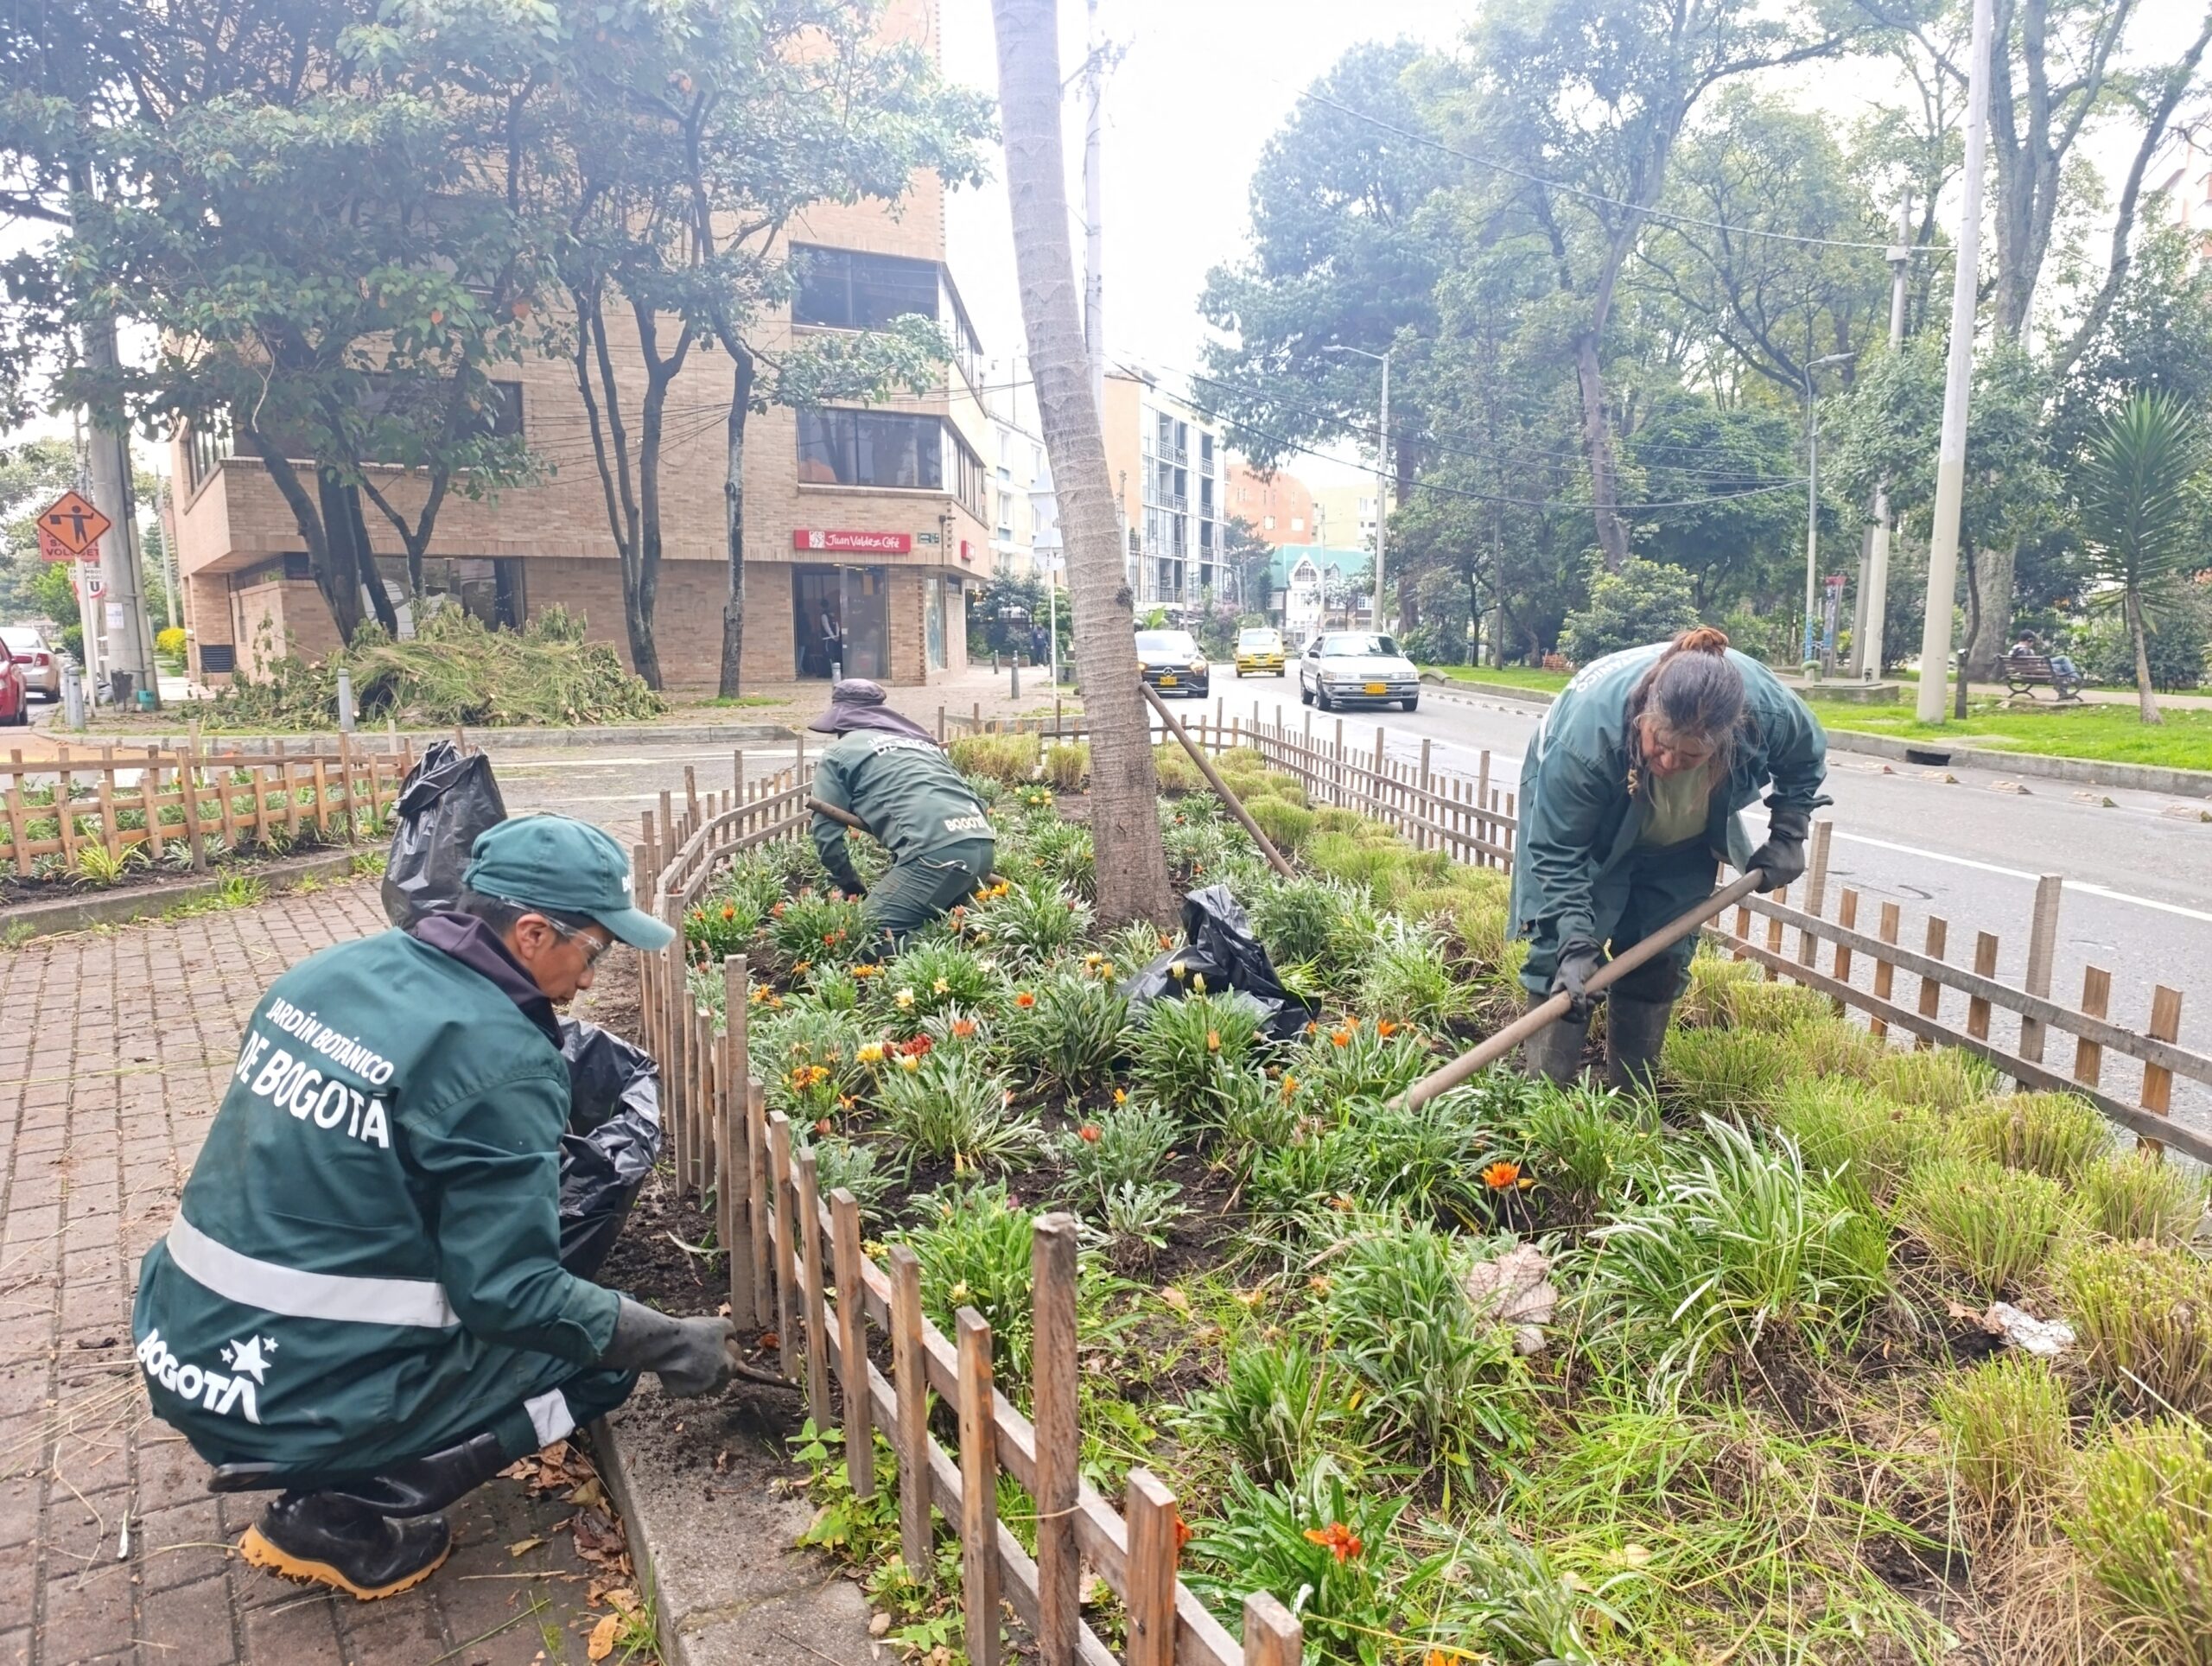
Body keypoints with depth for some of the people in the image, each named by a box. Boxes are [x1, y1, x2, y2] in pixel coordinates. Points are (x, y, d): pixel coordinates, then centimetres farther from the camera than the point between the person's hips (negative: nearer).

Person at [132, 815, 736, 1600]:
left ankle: (322, 1475, 16)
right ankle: (338, 1515, 2)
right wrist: (678, 1344, -7)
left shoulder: (330, 970, 1)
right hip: (305, 1396, -8)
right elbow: (512, 1295, -19)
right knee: (601, 1353, 7)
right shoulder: (501, 1058, -20)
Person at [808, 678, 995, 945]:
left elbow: (826, 833, 11)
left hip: (935, 851, -7)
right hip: (982, 843, 7)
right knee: (937, 922, 24)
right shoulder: (919, 737, 32)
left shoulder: (838, 755, 14)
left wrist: (851, 886, 25)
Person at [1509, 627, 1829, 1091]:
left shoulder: (1770, 711, -34)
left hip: (1683, 838, 3)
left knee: (1661, 958, 2)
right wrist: (1575, 943, -41)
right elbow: (1558, 850, -34)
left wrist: (1787, 836, -10)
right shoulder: (1588, 731, -45)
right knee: (1557, 950, -12)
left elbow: (1806, 758, -6)